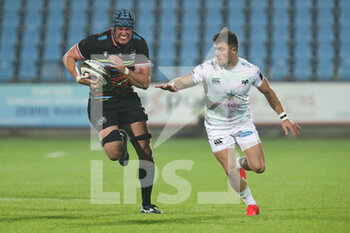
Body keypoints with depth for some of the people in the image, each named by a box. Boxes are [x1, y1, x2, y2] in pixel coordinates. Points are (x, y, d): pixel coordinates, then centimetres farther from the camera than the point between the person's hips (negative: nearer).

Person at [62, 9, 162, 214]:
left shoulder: (139, 44, -6)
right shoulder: (96, 42, -15)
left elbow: (145, 83, -7)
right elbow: (68, 57, 0)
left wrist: (124, 70, -24)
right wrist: (79, 77, -18)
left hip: (128, 99, 3)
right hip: (101, 102, -3)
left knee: (145, 149, -9)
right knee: (114, 153, -22)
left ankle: (146, 204, 5)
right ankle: (120, 137, 19)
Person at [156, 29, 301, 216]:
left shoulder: (250, 70, -11)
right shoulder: (208, 69, -18)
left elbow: (268, 92, 4)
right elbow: (186, 80, -30)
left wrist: (283, 118, 7)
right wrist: (173, 84, -54)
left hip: (243, 123, 2)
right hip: (217, 127, -2)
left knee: (258, 167, -6)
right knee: (230, 171, -12)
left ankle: (240, 163, 30)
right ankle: (250, 202, 13)